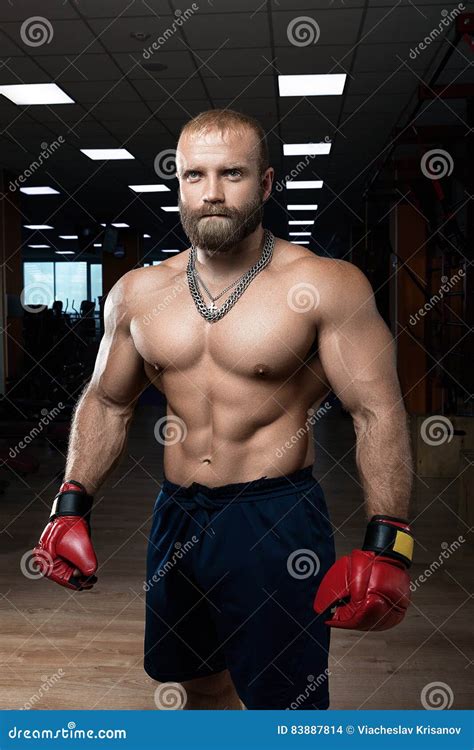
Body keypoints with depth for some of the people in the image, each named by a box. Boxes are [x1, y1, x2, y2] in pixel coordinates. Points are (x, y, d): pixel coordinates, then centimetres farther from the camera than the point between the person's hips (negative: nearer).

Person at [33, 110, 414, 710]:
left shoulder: (327, 285, -10)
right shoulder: (138, 292, 4)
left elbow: (378, 414, -11)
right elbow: (106, 402, 12)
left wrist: (386, 546, -19)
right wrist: (72, 506, 3)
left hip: (276, 523, -4)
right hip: (176, 518, 5)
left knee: (283, 701, 5)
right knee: (199, 683, 22)